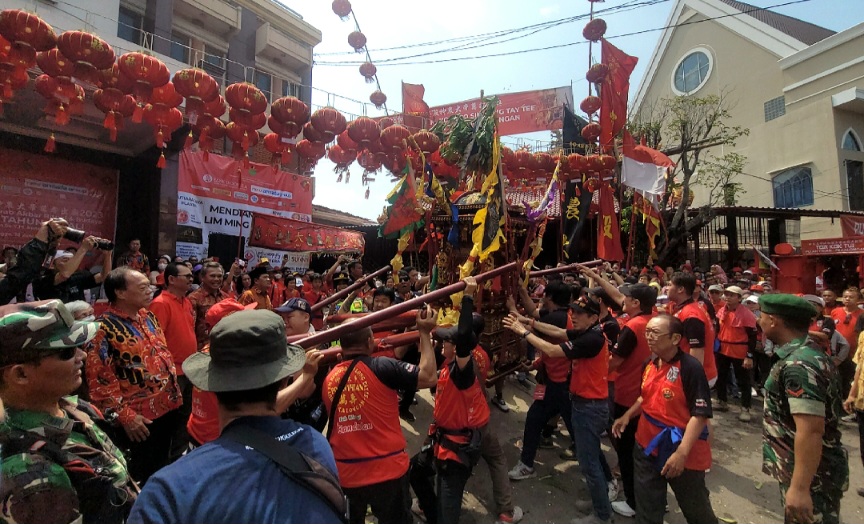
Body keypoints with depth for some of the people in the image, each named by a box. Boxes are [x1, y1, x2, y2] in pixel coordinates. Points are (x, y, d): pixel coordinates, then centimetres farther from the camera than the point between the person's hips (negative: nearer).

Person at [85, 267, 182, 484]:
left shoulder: (148, 316, 7)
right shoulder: (104, 328, -16)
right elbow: (100, 379, -18)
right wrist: (124, 415, -18)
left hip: (167, 408, 7)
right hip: (140, 419, -7)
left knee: (161, 469, 23)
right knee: (140, 478, 11)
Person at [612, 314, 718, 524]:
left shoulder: (691, 368, -20)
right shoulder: (649, 365, 2)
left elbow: (700, 415, -22)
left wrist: (681, 452, -27)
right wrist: (628, 415, 4)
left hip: (683, 451, -6)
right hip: (647, 446, 6)